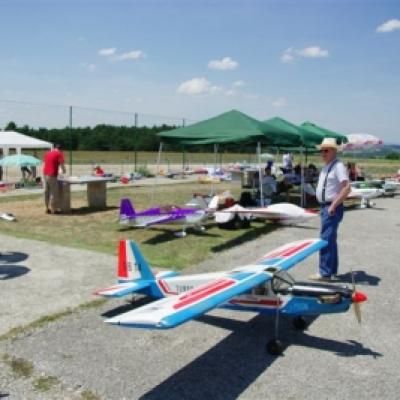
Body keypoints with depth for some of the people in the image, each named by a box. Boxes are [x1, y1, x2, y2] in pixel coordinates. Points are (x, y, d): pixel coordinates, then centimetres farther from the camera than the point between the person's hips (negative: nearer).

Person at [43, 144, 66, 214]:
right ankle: (54, 209, 2)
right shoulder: (59, 154, -3)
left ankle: (47, 208, 19)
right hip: (52, 175, -7)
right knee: (54, 193, -1)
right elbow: (61, 164, -12)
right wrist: (63, 171, 7)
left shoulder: (48, 153, 17)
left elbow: (44, 164, 22)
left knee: (47, 192, 13)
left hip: (45, 174, 7)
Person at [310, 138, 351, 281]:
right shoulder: (326, 167, 15)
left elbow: (346, 188, -23)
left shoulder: (338, 166, -14)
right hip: (325, 207, 10)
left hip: (332, 208, -10)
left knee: (326, 240, -10)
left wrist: (333, 205, -23)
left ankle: (325, 273, -4)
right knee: (331, 240, 15)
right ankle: (332, 271, 25)